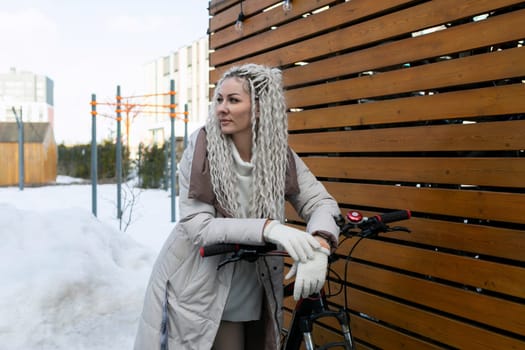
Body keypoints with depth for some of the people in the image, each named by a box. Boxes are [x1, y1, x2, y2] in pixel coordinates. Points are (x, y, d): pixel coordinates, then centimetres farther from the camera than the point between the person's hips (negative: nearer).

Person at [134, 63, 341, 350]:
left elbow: (320, 201, -7)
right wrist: (268, 228, -33)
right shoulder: (201, 149, -14)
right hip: (193, 293, -2)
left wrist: (319, 245, -30)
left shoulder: (280, 155, -6)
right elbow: (196, 226, -20)